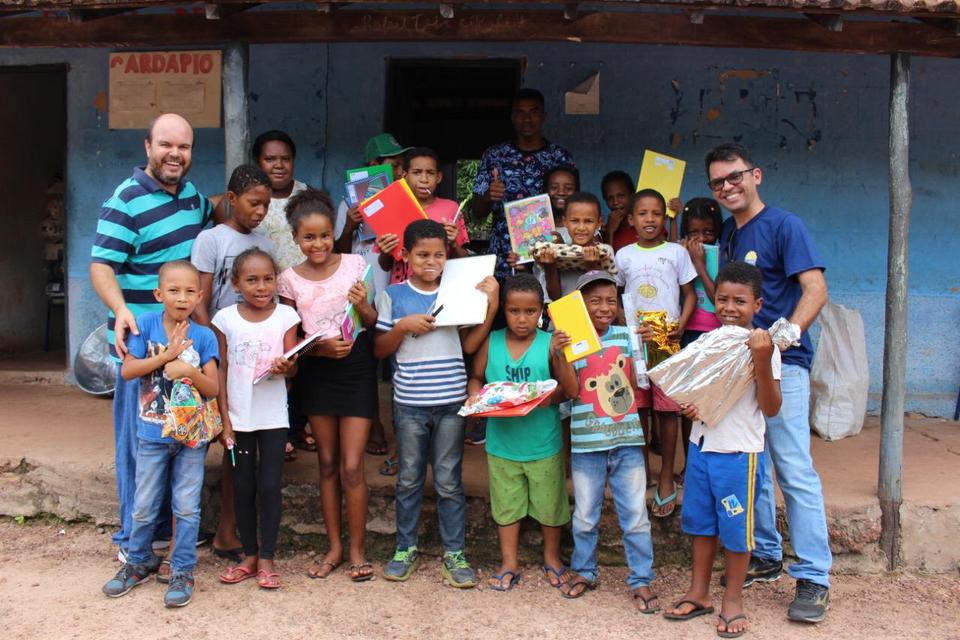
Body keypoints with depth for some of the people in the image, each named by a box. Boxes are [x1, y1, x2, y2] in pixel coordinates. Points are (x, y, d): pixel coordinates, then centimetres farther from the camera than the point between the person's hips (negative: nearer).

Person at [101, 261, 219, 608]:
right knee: (143, 507, 13)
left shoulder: (203, 336, -7)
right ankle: (139, 562, 36)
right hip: (152, 434, 1)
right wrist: (168, 354, -18)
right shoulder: (146, 324, -7)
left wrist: (189, 370, -27)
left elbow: (213, 388, -9)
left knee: (187, 507, 5)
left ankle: (183, 571, 20)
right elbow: (128, 370, -11)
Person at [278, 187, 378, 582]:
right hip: (317, 371, 2)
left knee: (351, 466, -3)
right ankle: (334, 546, 23)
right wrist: (322, 347, -16)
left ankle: (357, 550, 11)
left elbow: (374, 323, 1)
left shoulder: (354, 264, -3)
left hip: (356, 368, -2)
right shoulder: (290, 279, 0)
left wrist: (363, 305, -20)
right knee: (327, 463, 11)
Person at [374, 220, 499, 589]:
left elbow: (469, 346, -1)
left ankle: (454, 554, 18)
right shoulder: (393, 296, 1)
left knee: (449, 481, 8)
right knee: (409, 479, 12)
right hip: (409, 402, 0)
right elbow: (379, 350, 2)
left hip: (451, 401, 0)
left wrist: (491, 306, -9)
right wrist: (403, 327, -14)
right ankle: (405, 549, 27)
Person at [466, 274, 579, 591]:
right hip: (502, 443, 1)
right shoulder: (490, 342, -5)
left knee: (549, 503, 15)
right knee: (506, 504, 15)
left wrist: (560, 356, -27)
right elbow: (476, 378, 7)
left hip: (544, 444, -1)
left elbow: (571, 391, -13)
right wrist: (475, 394, -13)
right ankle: (509, 563, 32)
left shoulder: (550, 343, -11)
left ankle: (551, 557, 38)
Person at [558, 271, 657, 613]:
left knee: (635, 516, 5)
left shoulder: (626, 337, 4)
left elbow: (638, 382, 4)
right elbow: (571, 390, -9)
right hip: (587, 443, -1)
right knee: (585, 516, 14)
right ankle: (583, 571, 33)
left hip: (627, 441, 1)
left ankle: (641, 580, 18)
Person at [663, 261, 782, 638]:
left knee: (735, 529, 8)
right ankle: (699, 593, 31)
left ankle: (733, 599, 25)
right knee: (701, 522, 16)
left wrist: (762, 362, -28)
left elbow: (771, 409, -16)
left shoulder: (762, 346, -11)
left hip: (739, 452, -5)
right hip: (701, 445, 6)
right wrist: (686, 406, -3)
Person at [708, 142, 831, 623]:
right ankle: (765, 556, 26)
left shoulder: (783, 225, -7)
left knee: (794, 469, -8)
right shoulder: (728, 233, 15)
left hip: (782, 364, -7)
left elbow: (815, 289, -16)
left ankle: (813, 578, -1)